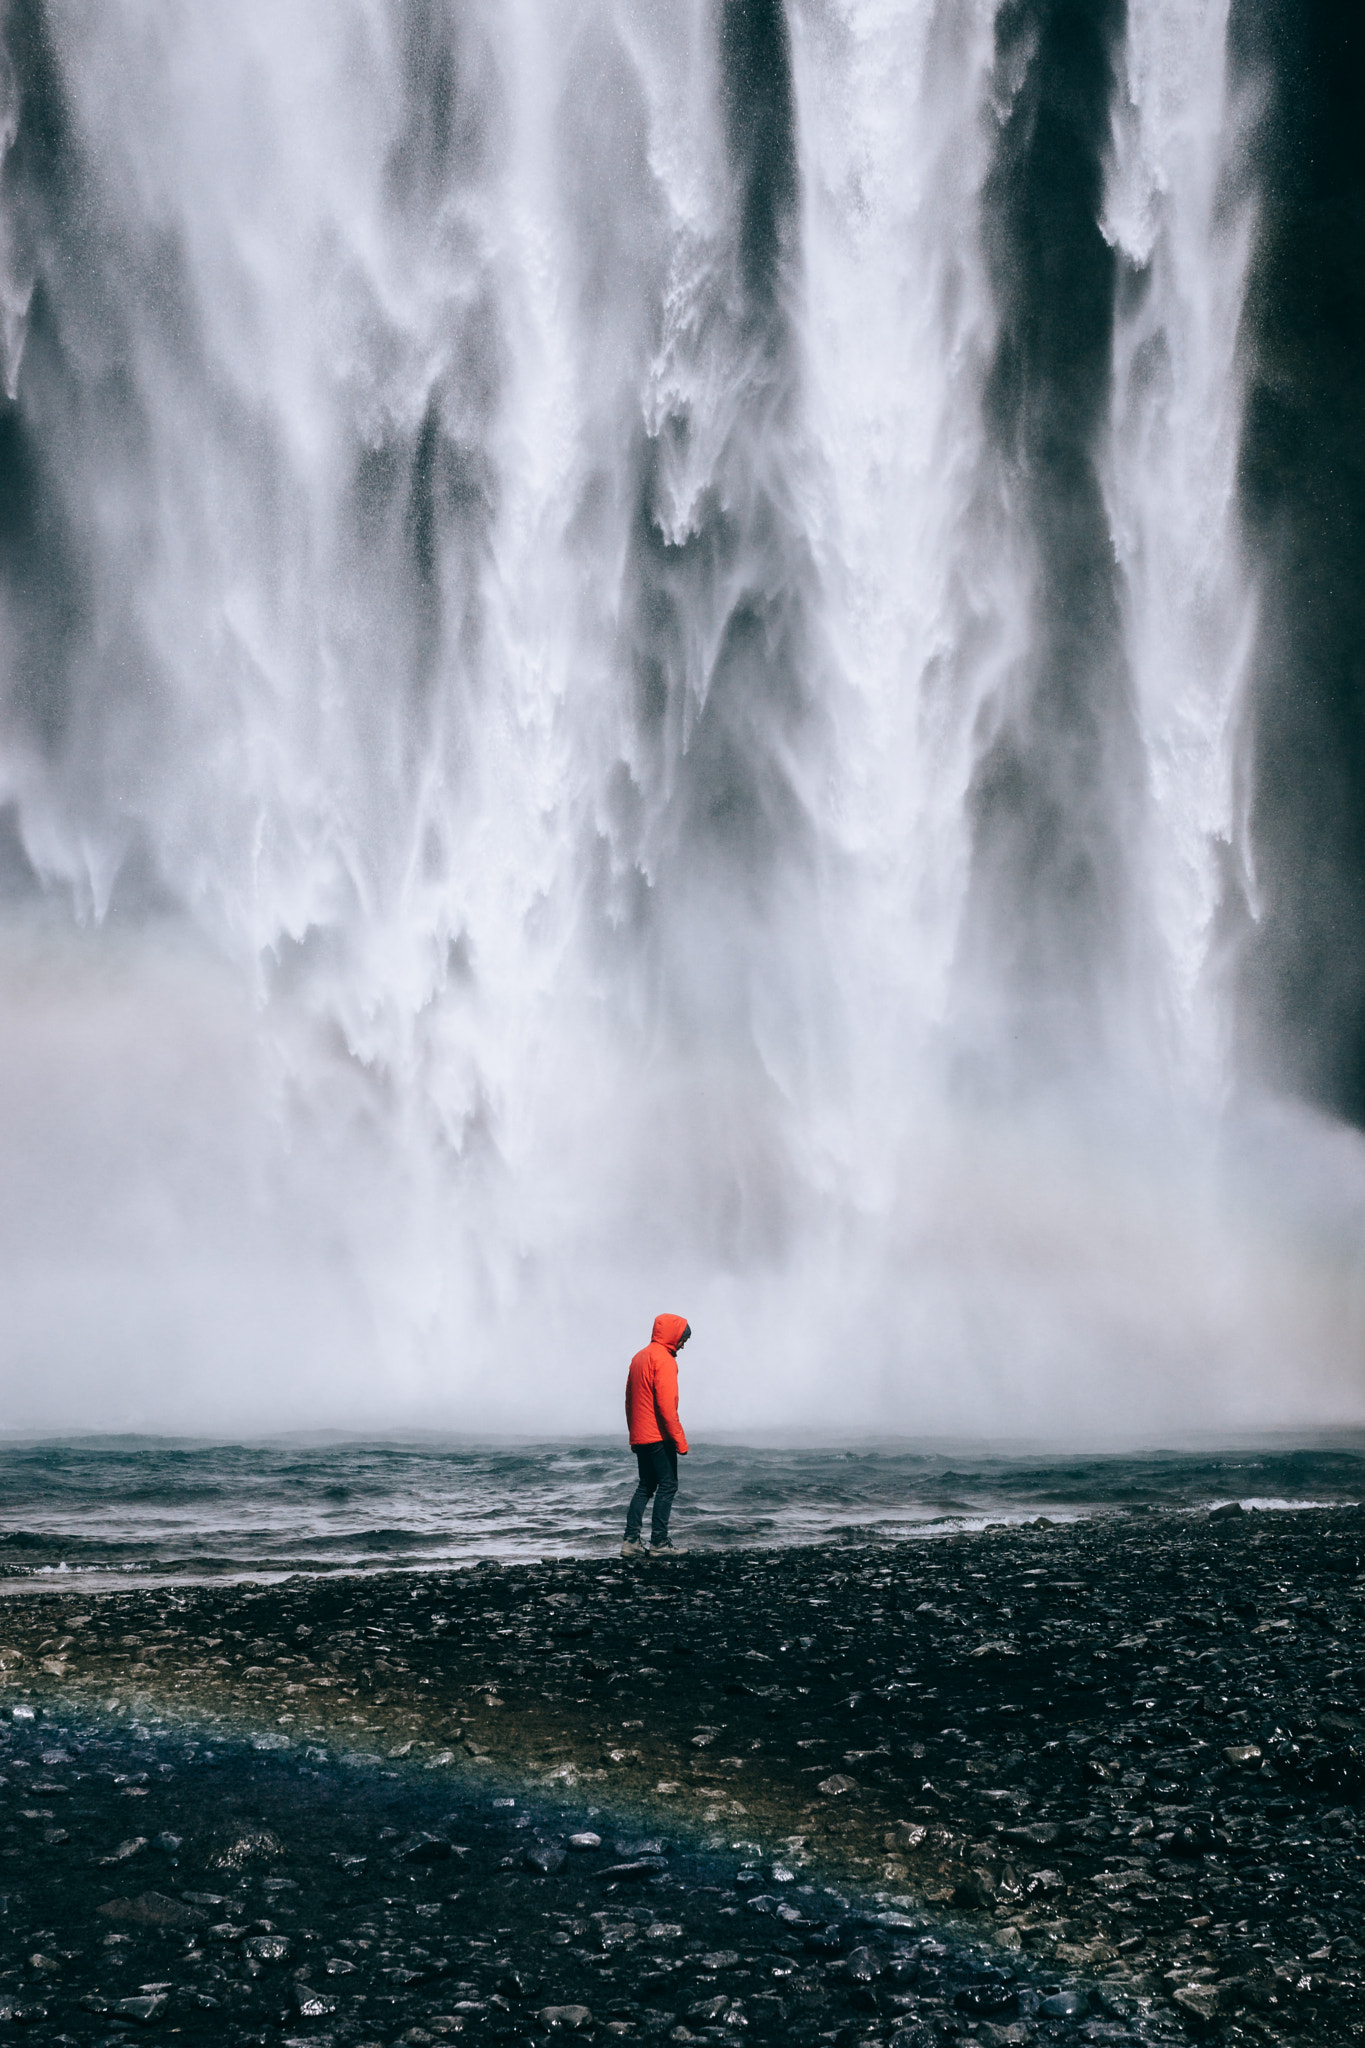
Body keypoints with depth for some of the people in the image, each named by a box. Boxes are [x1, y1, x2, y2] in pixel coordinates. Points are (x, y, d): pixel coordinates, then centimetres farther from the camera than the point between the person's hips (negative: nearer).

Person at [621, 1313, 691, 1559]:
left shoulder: (639, 1358, 15)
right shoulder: (664, 1359, -13)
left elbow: (629, 1400, 18)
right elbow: (666, 1405, -19)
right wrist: (680, 1440, -16)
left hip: (639, 1437, 9)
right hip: (659, 1437, -9)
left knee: (645, 1486, 13)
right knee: (668, 1485, -2)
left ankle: (631, 1541, 6)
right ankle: (659, 1543, -4)